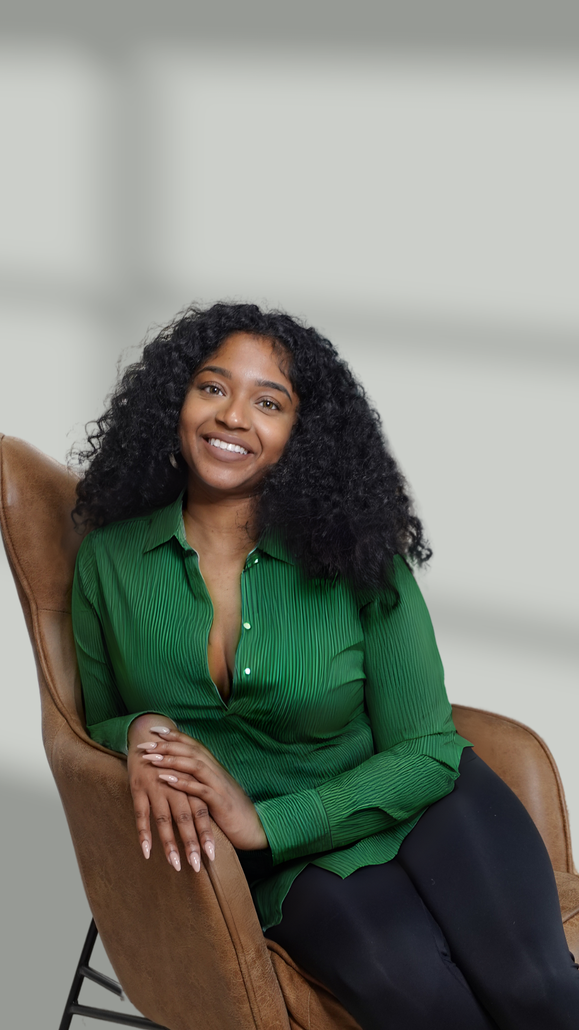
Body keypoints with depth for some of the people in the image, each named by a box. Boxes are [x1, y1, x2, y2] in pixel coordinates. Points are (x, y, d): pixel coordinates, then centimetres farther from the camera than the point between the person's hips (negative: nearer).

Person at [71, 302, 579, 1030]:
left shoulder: (356, 558, -8)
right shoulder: (109, 561, -3)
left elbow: (426, 752, -7)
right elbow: (99, 722, 9)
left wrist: (265, 823, -19)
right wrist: (141, 736, -17)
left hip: (419, 808, 0)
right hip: (287, 867, 0)